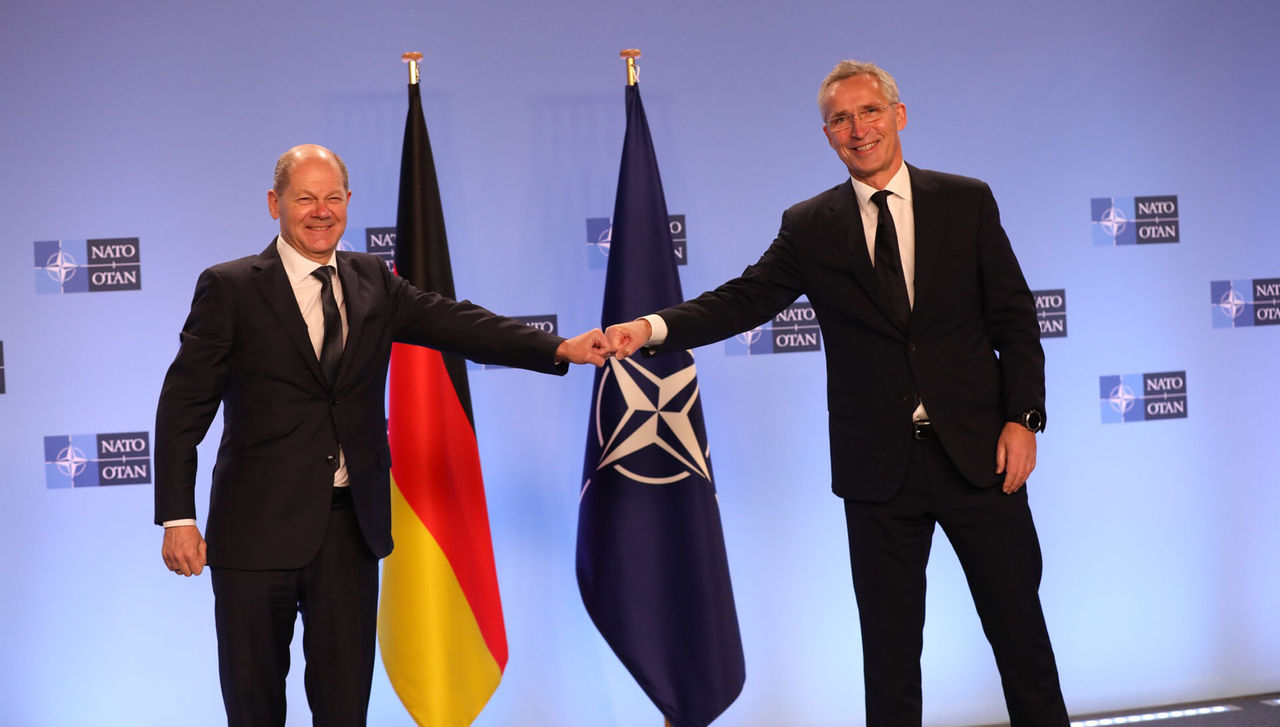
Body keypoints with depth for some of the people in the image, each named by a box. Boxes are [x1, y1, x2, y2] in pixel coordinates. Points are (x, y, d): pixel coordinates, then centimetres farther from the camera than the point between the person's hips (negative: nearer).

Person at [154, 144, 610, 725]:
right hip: (260, 526, -3)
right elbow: (183, 406, -4)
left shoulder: (373, 282, 10)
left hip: (352, 526, 3)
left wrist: (560, 349, -13)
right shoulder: (229, 288, -3)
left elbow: (454, 323, 0)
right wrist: (177, 518, -10)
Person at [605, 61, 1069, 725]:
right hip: (880, 466, 1)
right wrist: (653, 328, -20)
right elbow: (743, 301, -4)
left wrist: (1022, 417, -7)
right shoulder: (809, 227, 5)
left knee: (1018, 627, 7)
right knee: (889, 645, 8)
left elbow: (1015, 319, 3)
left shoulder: (966, 201, 4)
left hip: (977, 451, 0)